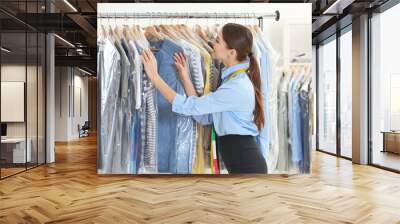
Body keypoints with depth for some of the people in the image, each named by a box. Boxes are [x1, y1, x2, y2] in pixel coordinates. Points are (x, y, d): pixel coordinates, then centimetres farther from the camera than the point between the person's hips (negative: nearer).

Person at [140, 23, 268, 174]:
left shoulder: (237, 87, -23)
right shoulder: (233, 79, 8)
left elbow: (189, 106, -23)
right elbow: (204, 116, 4)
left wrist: (154, 76, -17)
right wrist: (185, 77, 4)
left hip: (247, 165, -9)